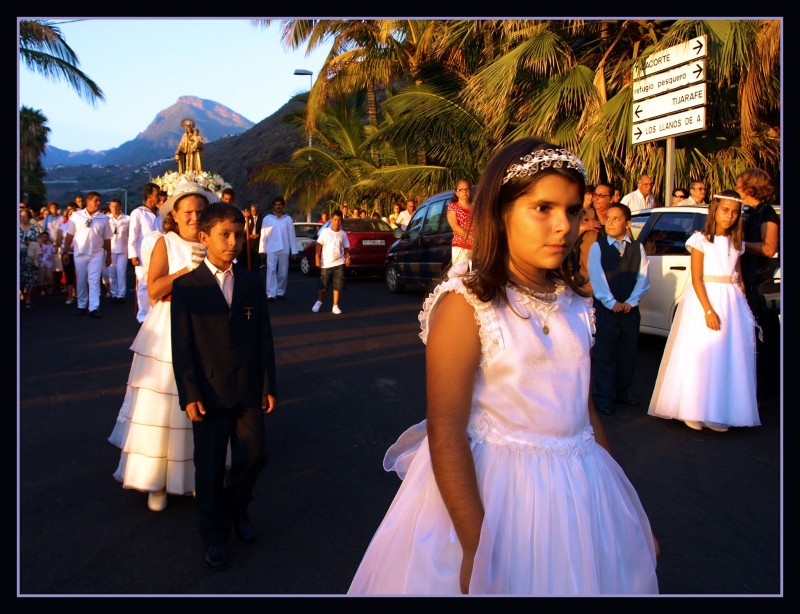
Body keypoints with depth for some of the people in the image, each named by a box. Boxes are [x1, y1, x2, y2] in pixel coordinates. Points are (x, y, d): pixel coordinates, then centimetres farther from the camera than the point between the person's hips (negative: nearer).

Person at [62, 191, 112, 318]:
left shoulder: (103, 218, 3)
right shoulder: (76, 215, 0)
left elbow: (107, 239, 7)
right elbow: (69, 235, 3)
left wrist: (109, 255, 7)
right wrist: (66, 252, 0)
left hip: (97, 254, 0)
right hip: (79, 253, 1)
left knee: (94, 281, -5)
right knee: (80, 281, 9)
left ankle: (94, 308, -7)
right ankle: (82, 306, 21)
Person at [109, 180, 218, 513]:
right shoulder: (165, 243, -2)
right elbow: (154, 289, -12)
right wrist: (186, 270, -19)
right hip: (168, 332, -2)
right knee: (162, 406, 0)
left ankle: (198, 473, 21)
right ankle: (156, 481, 13)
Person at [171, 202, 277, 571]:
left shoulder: (252, 283, 5)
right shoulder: (186, 286, -4)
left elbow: (264, 338, 7)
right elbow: (182, 346, -6)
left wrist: (269, 385, 5)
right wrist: (189, 395, -10)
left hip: (249, 390, 3)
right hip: (209, 394, -3)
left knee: (253, 456, 10)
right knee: (210, 467, 8)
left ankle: (237, 507, 40)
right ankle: (214, 534, 29)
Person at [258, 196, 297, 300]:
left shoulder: (288, 219, 5)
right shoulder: (267, 219, 3)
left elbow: (291, 236, 5)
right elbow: (263, 235, 2)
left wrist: (294, 251, 3)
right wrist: (262, 250, -3)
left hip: (284, 249, 2)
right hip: (271, 249, -1)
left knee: (283, 272, 7)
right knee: (271, 271, -9)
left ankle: (280, 292, 20)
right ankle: (271, 294, -13)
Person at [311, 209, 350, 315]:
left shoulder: (343, 234, 6)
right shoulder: (325, 231, -2)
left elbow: (346, 247, 11)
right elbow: (319, 245, -2)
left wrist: (347, 257, -5)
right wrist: (317, 258, -7)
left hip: (339, 263, 2)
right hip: (326, 264, -2)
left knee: (338, 286, -2)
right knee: (323, 286, 6)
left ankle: (335, 306, 9)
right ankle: (319, 302, 30)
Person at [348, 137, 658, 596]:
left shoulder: (575, 303, 2)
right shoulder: (465, 304, -17)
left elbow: (584, 407, 11)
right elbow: (445, 435, -20)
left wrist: (622, 504, 15)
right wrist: (476, 549, -21)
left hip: (580, 491, 6)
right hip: (491, 490, -6)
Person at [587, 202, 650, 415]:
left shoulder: (637, 248, 6)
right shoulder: (597, 246, -2)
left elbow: (643, 278, 1)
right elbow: (597, 278, -9)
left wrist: (630, 302, -11)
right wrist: (612, 303, -15)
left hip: (630, 308, 3)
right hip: (605, 309, -3)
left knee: (628, 352, 12)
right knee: (604, 353, 0)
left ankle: (622, 391, 27)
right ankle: (603, 397, 9)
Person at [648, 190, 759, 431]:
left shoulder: (736, 244, 13)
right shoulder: (701, 240, -4)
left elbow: (739, 278, 16)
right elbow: (696, 279, -11)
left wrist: (742, 302, 3)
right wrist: (708, 310, -18)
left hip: (731, 302, 6)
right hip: (704, 299, -5)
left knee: (728, 358, 4)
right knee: (700, 355, -4)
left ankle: (718, 413, 12)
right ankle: (694, 411, 4)